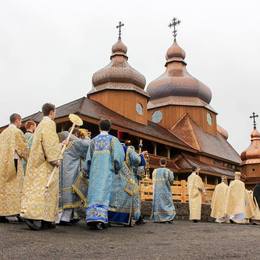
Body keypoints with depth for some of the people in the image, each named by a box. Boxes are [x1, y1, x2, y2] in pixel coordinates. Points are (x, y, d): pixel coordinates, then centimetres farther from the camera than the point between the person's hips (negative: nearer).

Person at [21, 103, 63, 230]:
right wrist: (54, 159, -19)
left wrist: (61, 145, 36)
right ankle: (33, 216, -18)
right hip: (45, 164, -10)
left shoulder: (40, 125, 21)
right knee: (44, 189, -11)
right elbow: (49, 143, -19)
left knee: (37, 188, 6)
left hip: (38, 162, 10)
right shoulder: (49, 123, -8)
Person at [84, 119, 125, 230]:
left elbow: (88, 158, 10)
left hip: (94, 171, 3)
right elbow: (119, 154, -9)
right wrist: (117, 168, 3)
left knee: (94, 194, 5)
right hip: (107, 170, -2)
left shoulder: (93, 140, 11)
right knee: (104, 194, -4)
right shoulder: (113, 139, 3)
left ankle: (91, 219, 0)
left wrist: (87, 171, 20)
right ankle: (100, 219, -15)